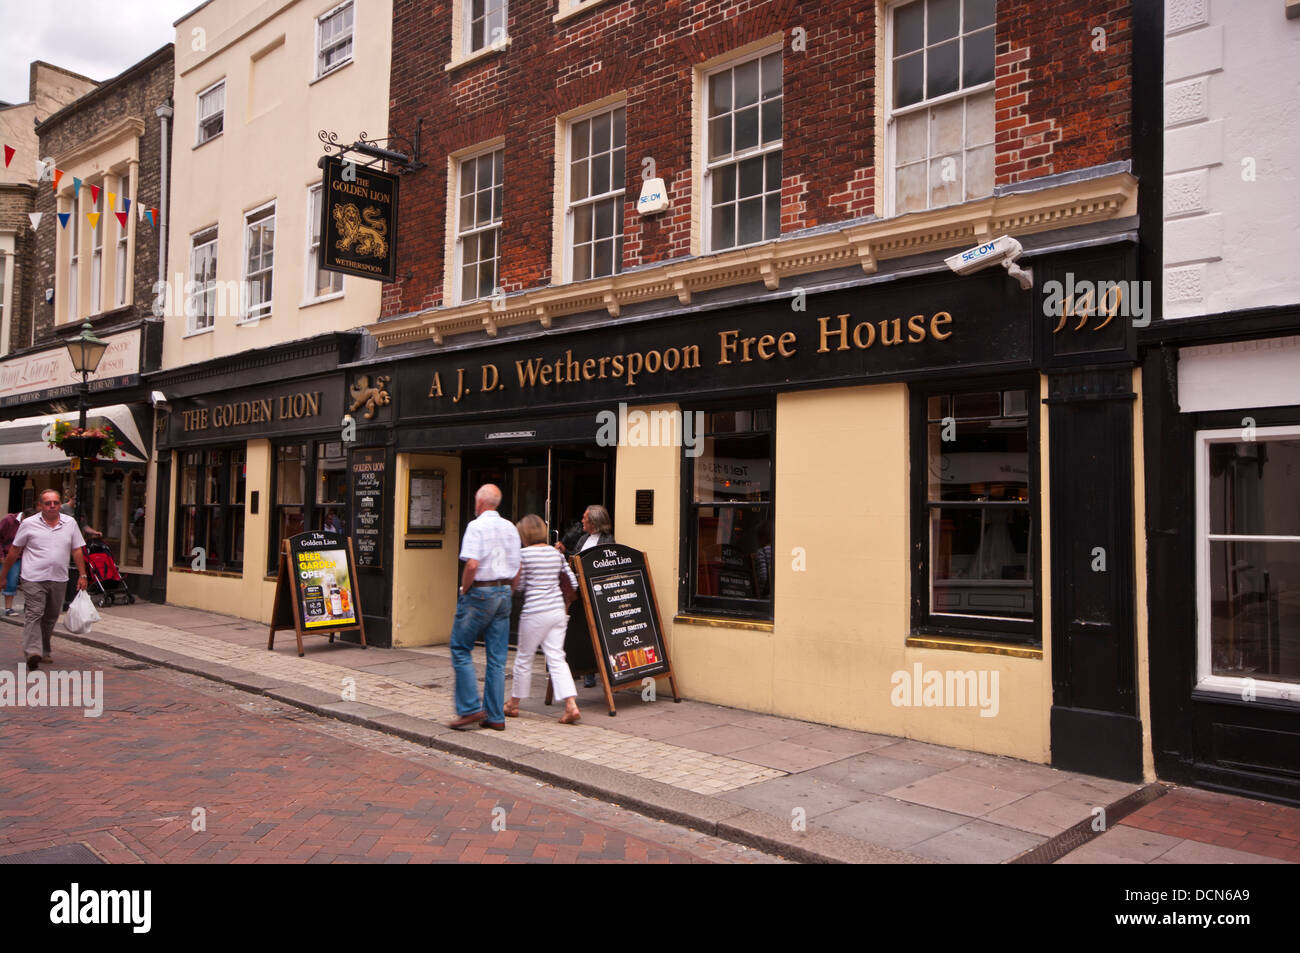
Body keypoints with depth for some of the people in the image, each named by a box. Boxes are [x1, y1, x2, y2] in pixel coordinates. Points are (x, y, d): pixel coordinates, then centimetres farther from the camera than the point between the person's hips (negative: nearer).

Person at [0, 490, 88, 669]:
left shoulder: (70, 523, 7)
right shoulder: (28, 524, 0)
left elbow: (77, 551, 10)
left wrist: (82, 575, 6)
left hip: (59, 580, 3)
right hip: (34, 579, -3)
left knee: (50, 618, 12)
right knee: (34, 614, -12)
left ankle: (44, 651, 24)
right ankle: (32, 652, -19)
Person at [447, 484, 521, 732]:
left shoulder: (476, 526, -10)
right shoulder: (511, 528, 11)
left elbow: (472, 564, -20)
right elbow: (518, 568, 12)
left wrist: (464, 590, -6)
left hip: (480, 593, -7)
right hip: (504, 593, 7)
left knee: (461, 650, 4)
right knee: (497, 657, 8)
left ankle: (471, 708, -1)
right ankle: (495, 716, 11)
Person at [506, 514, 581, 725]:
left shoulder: (523, 554, -8)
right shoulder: (556, 553, 9)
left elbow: (519, 586, -4)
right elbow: (573, 581, 9)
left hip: (535, 612, -5)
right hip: (558, 610, 5)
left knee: (524, 658, 10)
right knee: (556, 658, 4)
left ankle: (514, 705, 25)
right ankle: (571, 705, -8)